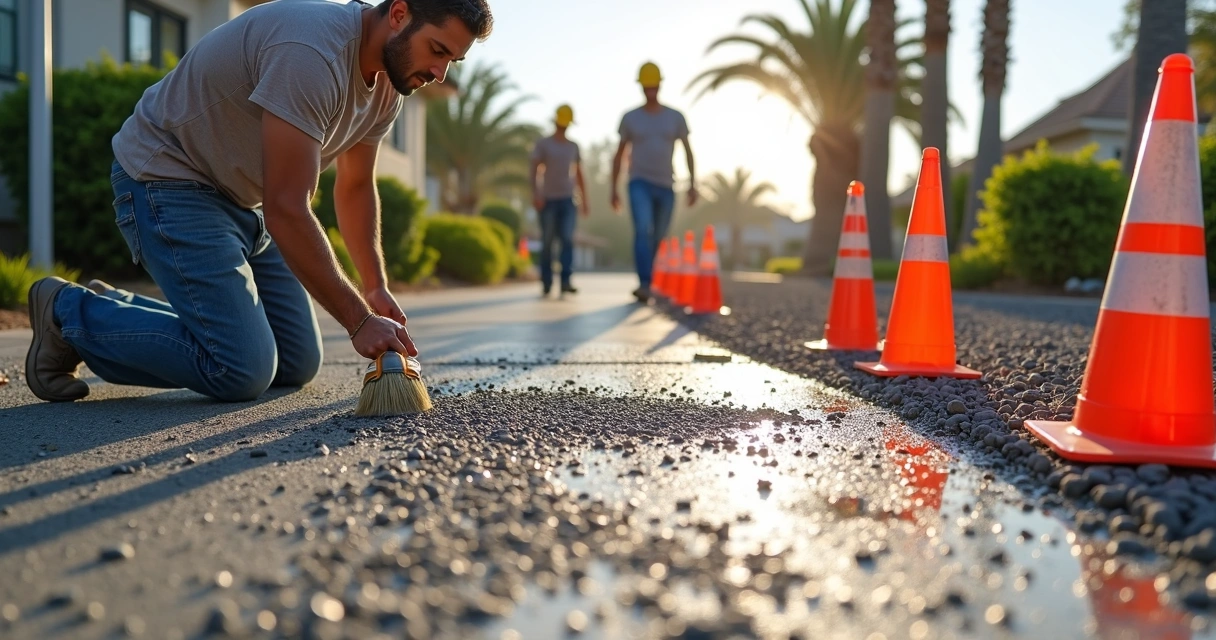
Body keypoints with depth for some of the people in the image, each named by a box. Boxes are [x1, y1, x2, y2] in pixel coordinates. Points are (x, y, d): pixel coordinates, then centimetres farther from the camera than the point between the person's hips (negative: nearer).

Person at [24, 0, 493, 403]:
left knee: (296, 364, 6)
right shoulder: (312, 51, -30)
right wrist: (359, 320, -27)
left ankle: (119, 308, 19)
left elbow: (355, 187, 14)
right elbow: (287, 208, -31)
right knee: (241, 370, -20)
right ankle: (70, 312, 2)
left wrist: (376, 288, 7)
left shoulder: (389, 82, 0)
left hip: (242, 199, 9)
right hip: (166, 181, -9)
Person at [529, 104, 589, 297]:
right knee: (547, 243, 0)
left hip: (567, 200, 2)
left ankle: (565, 282, -20)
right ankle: (546, 284, 7)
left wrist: (584, 202, 10)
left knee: (568, 240, -13)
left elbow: (579, 175, 15)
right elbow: (534, 170, -8)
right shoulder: (542, 144, 2)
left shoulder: (574, 146, 13)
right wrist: (535, 194, -22)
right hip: (547, 200, -2)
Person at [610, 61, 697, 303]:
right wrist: (614, 190, 3)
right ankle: (644, 285, -33)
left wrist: (692, 184, -4)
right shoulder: (630, 118, 2)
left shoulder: (676, 117, 4)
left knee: (658, 239, 8)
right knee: (642, 231, -25)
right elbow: (619, 155, 7)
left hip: (666, 187, 2)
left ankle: (647, 285, 25)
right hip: (640, 184, -2)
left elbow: (688, 152, 6)